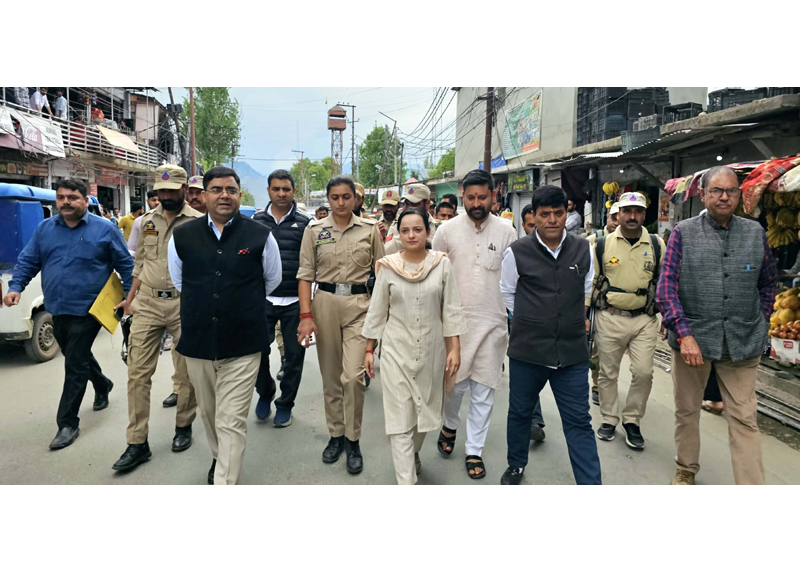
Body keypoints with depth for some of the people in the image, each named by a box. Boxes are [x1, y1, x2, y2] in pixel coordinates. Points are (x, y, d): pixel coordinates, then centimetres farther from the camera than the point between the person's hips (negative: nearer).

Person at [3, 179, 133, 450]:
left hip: (87, 310, -5)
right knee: (78, 357, 20)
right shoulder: (44, 229, 7)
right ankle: (103, 385, 48)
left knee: (75, 366, -3)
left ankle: (67, 424, 8)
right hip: (57, 310, 5)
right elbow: (27, 261, 11)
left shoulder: (105, 230, -5)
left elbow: (126, 265, -2)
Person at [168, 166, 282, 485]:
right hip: (197, 342, 4)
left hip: (242, 346, -3)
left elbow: (272, 282, 10)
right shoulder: (182, 236, 2)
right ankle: (220, 458, 47)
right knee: (209, 414, 21)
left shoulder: (260, 236, -4)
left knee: (231, 423, -3)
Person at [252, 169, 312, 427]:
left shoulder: (304, 222, 2)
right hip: (263, 299, 1)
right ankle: (264, 393, 27)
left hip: (294, 301, -1)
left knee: (294, 354, 6)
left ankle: (285, 404, 24)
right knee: (258, 350, -1)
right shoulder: (257, 220, 7)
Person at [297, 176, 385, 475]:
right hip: (325, 302, 2)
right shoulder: (314, 230, 4)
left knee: (353, 375, -11)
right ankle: (336, 434, 26)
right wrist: (305, 315, -6)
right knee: (330, 376, 9)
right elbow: (305, 274, 2)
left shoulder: (370, 229, 4)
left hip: (360, 304, -1)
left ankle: (353, 439, 8)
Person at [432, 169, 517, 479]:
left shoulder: (507, 232, 1)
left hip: (492, 323, 1)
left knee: (483, 391, 6)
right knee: (455, 382, 6)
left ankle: (474, 450, 22)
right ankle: (450, 425, 38)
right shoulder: (447, 230, 0)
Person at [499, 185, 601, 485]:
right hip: (527, 349, 0)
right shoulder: (517, 252, -5)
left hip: (572, 351, 1)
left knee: (579, 422, 4)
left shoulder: (584, 249, 2)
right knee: (520, 412, 16)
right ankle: (516, 466, 40)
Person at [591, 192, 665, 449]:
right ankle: (609, 419, 25)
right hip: (609, 318, 0)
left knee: (643, 372, -3)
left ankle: (632, 420, 17)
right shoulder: (603, 244, 0)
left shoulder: (657, 245, 4)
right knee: (608, 372, 8)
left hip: (645, 319, 1)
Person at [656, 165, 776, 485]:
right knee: (687, 411, 15)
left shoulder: (755, 233, 5)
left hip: (742, 344, 1)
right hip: (692, 340, -1)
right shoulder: (683, 233, -3)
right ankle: (686, 470, 36)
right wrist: (684, 334, -19)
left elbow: (768, 283, 16)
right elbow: (666, 287, -10)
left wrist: (761, 324, 7)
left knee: (745, 419, 3)